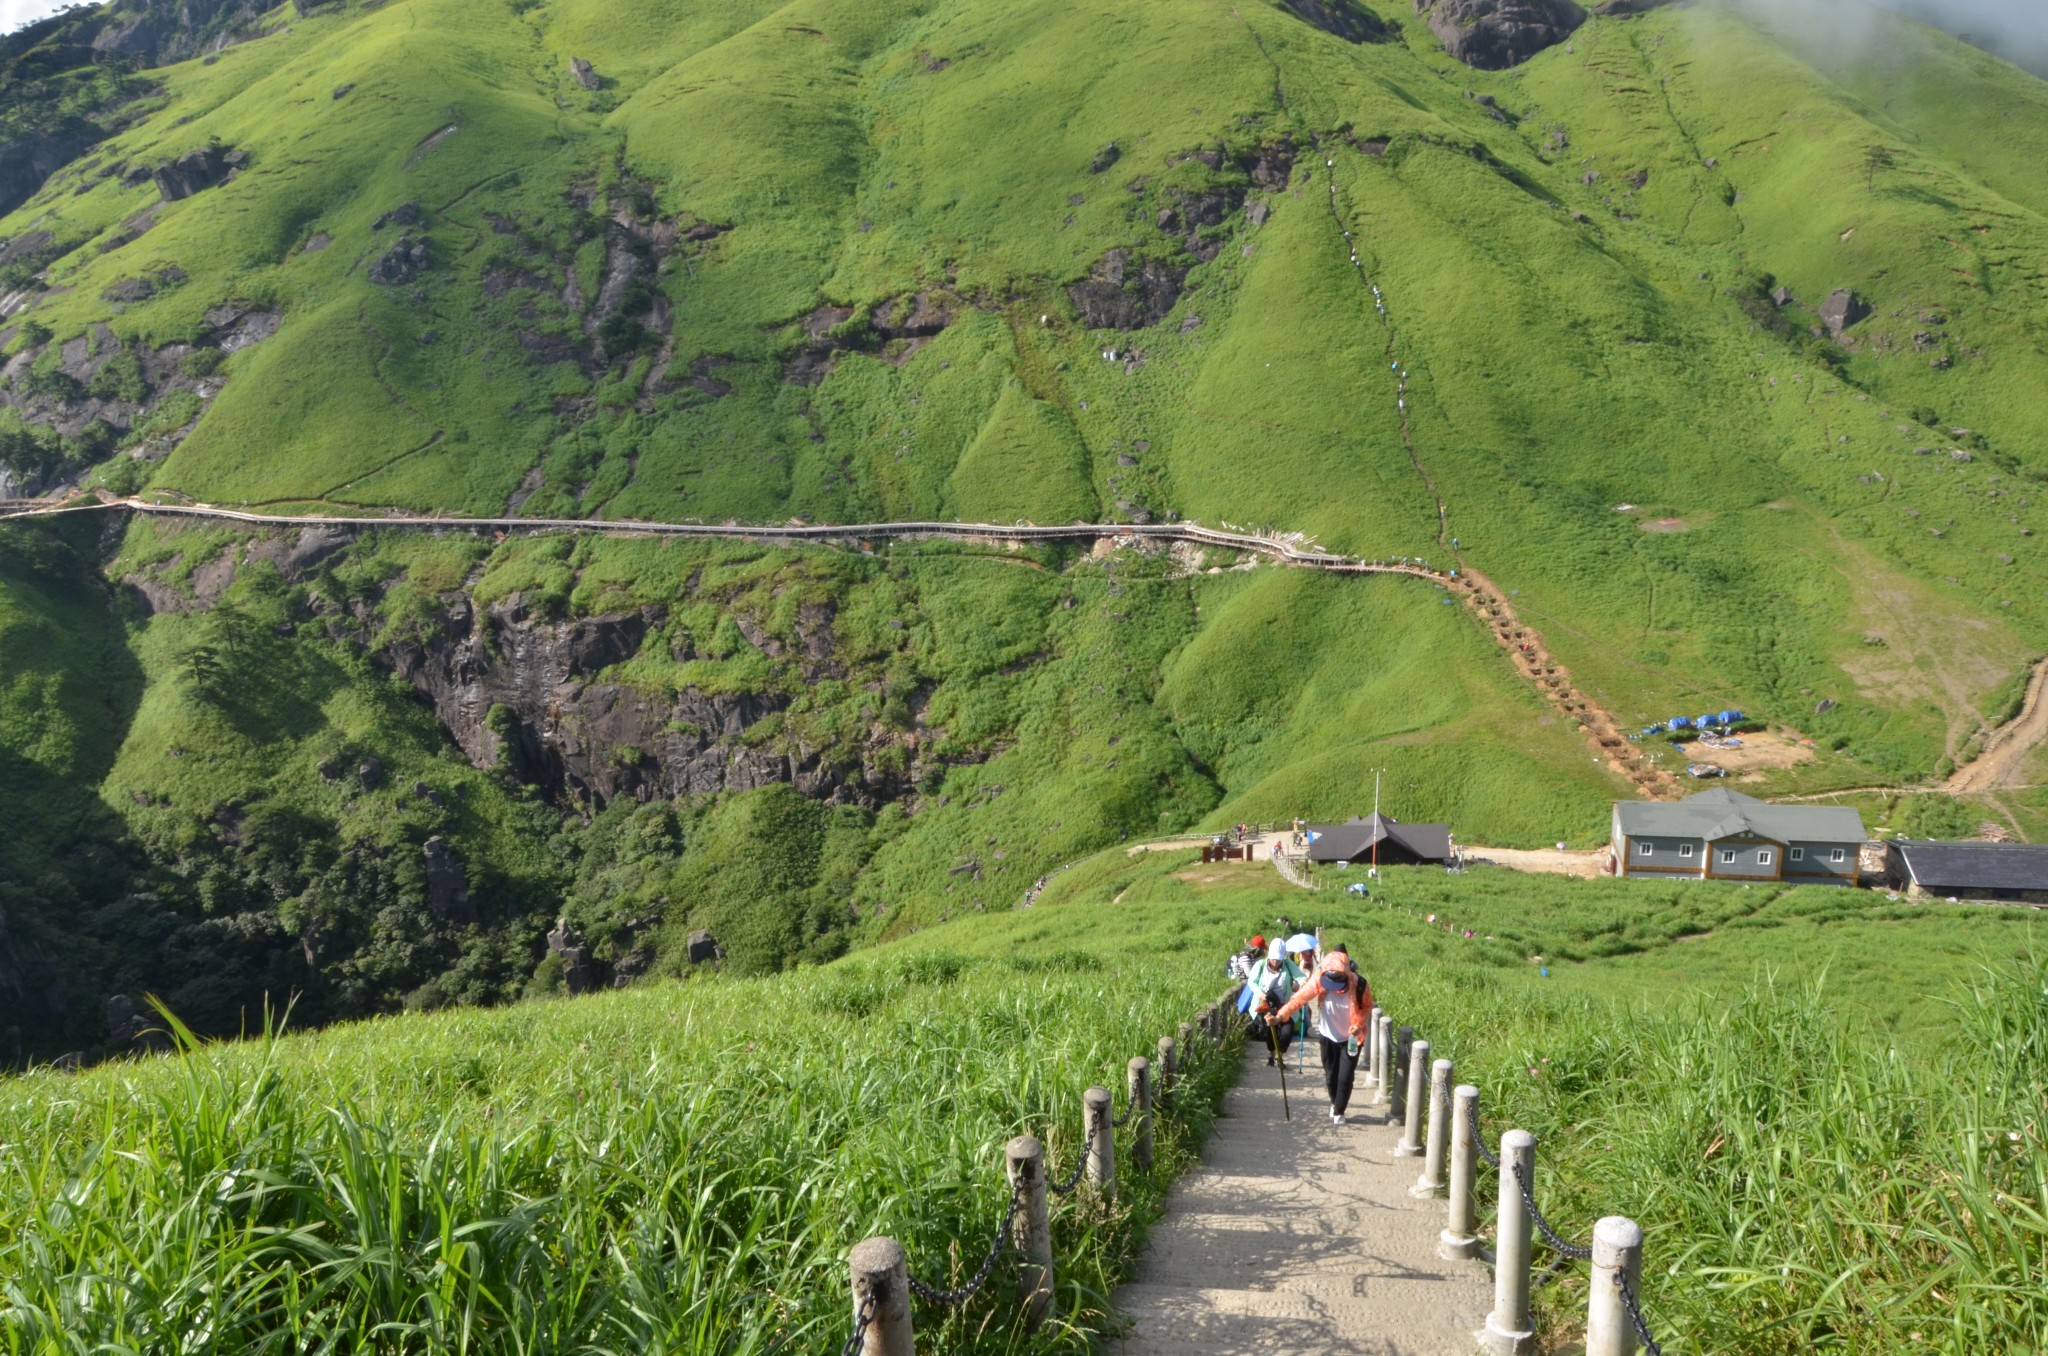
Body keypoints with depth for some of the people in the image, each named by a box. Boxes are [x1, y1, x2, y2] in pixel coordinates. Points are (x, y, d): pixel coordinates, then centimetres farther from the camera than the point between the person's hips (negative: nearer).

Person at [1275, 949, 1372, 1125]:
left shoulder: (1358, 984, -26)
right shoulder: (1319, 982, -25)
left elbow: (1367, 1006, -6)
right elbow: (1299, 998, -28)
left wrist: (1359, 1023, -23)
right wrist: (1280, 1016, -43)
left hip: (1351, 1038, -2)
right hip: (1328, 1036, 2)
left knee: (1345, 1077, -3)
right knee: (1330, 1075, 15)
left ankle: (1339, 1111, 20)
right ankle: (1334, 1103, 44)